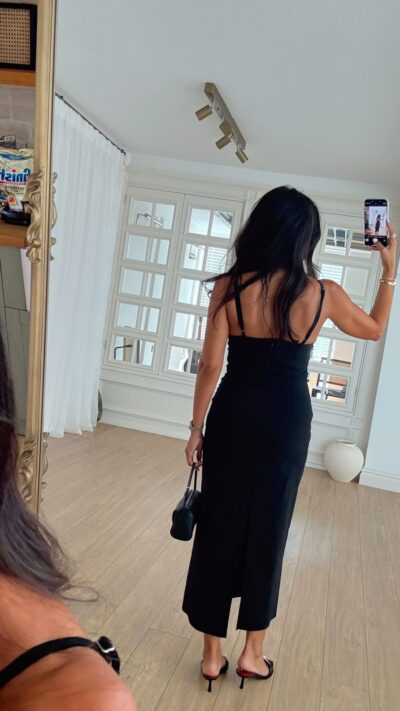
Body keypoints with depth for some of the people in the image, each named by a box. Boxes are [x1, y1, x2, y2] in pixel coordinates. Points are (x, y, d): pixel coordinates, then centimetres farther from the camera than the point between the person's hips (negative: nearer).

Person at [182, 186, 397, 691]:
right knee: (268, 532, 14)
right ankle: (252, 654, 30)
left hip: (234, 416, 0)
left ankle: (212, 654, 26)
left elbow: (211, 366, -8)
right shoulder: (323, 293, -7)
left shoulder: (230, 287, -9)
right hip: (287, 422, 1)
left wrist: (196, 429, 2)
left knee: (219, 528, 12)